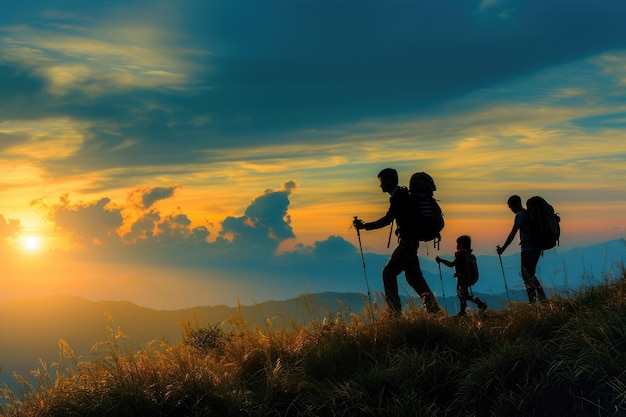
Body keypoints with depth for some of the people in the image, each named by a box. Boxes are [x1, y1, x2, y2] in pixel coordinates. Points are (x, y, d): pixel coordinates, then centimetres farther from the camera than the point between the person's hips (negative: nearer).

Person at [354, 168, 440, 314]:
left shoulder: (399, 196, -16)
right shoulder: (402, 194, 15)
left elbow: (387, 220, -22)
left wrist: (364, 226, -20)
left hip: (407, 241, -10)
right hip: (411, 240, 10)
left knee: (388, 272, -9)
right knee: (413, 275, 13)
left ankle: (395, 309, -9)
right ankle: (432, 306, 14)